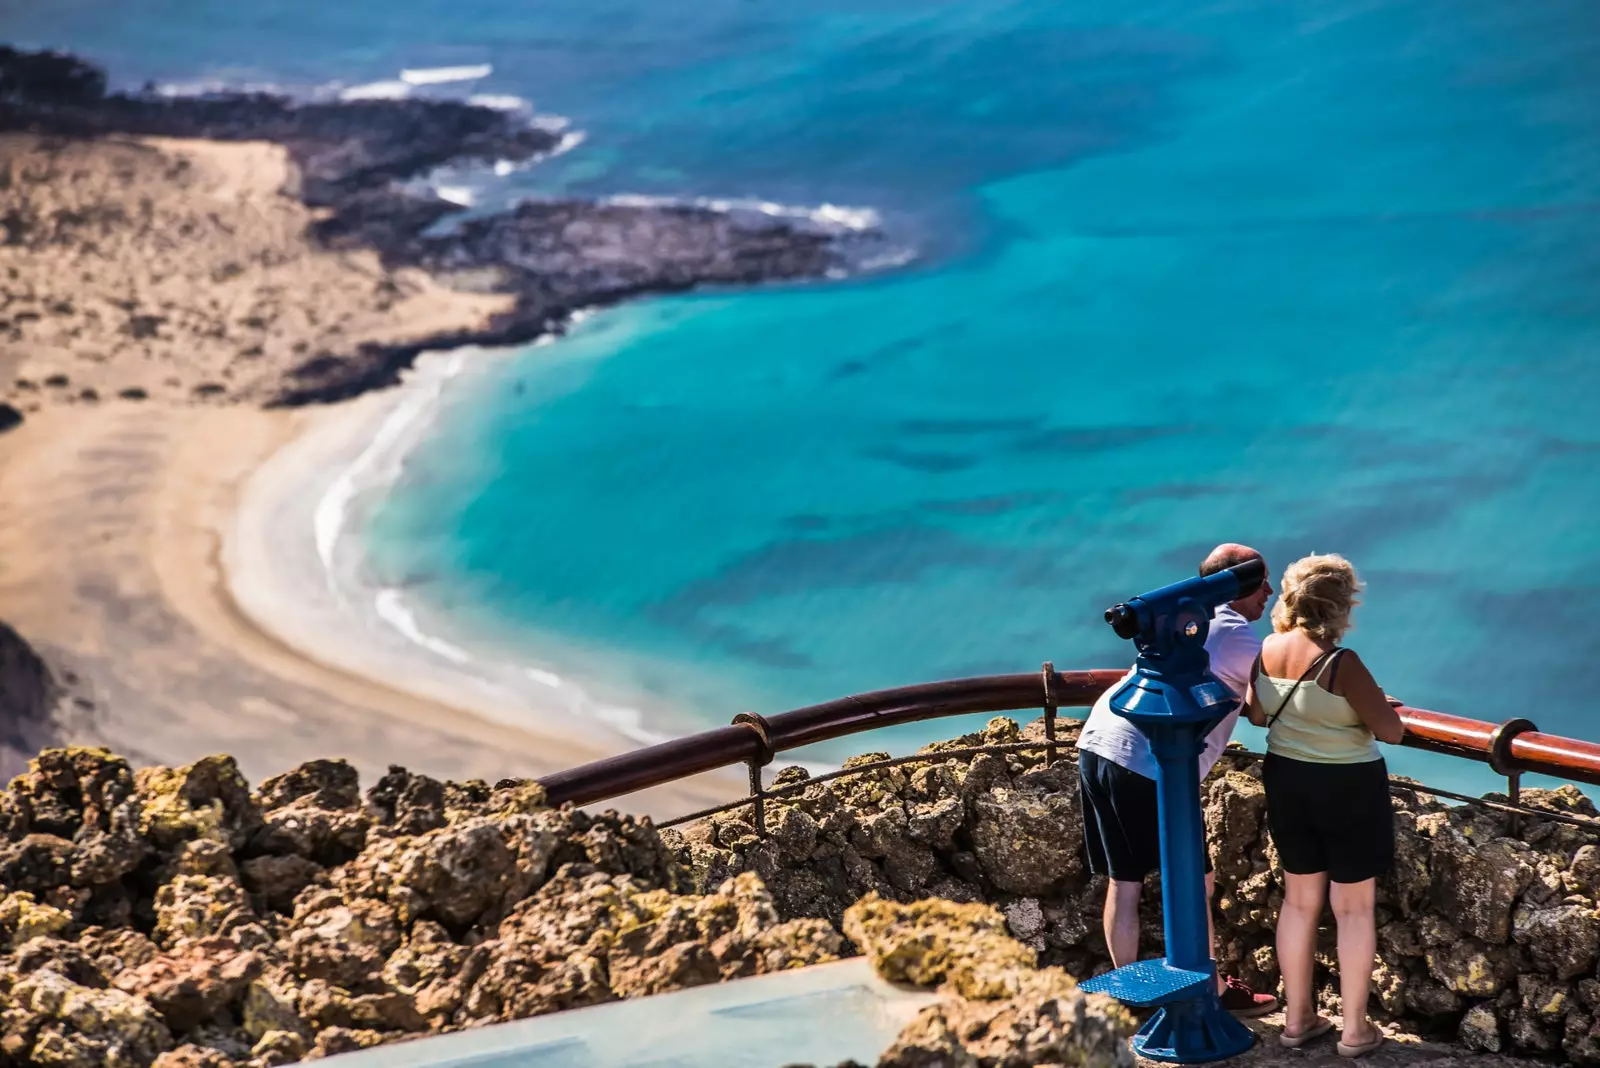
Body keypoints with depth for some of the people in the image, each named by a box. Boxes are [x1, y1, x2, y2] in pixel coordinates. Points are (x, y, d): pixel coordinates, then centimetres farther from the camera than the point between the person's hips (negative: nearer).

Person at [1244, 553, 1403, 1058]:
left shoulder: (1266, 651, -5)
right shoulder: (1341, 663, -25)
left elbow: (1257, 715, 11)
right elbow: (1392, 731, -18)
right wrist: (1370, 703, 2)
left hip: (1287, 782, 6)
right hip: (1349, 790, -6)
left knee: (1299, 900, 17)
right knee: (1354, 910, 6)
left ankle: (1297, 1019, 24)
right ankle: (1355, 1029, 13)